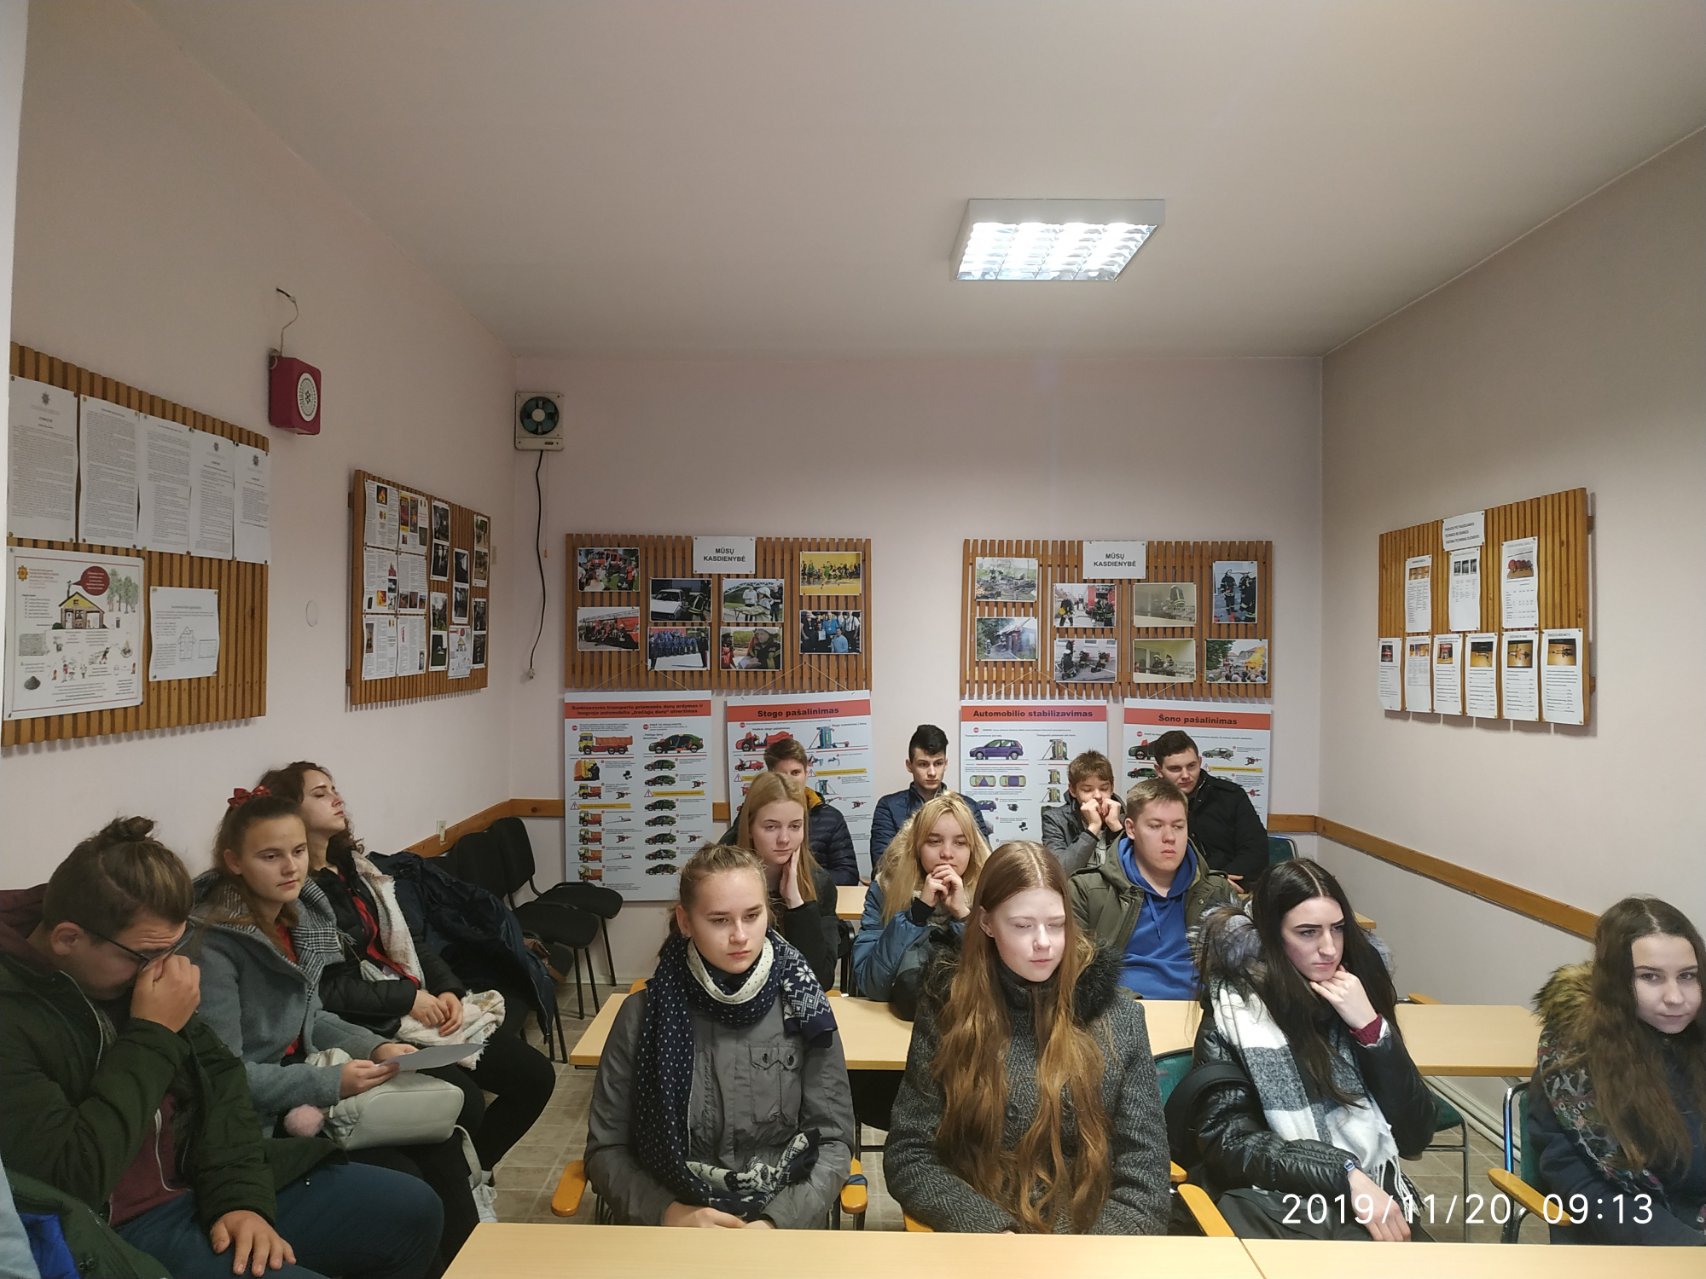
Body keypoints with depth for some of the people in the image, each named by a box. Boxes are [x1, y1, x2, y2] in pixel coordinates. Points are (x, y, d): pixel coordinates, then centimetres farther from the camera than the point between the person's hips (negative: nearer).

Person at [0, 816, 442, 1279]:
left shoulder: (142, 956, -1)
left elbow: (216, 1072, 5)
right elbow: (72, 1178, -25)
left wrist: (238, 1194, -7)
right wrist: (152, 1036, -20)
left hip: (204, 1183, 7)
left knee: (413, 1210, 4)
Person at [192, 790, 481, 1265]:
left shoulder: (299, 913, 2)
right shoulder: (213, 945, -22)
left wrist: (376, 1047, -4)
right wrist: (330, 1082, -25)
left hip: (304, 1080, 7)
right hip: (256, 1117, -7)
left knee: (441, 1144, -6)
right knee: (400, 1179, -17)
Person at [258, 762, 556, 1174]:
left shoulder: (358, 868, 14)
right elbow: (325, 987, -18)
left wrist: (448, 990, -1)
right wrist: (408, 998, -16)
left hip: (423, 1009, 8)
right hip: (369, 1029, -8)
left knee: (535, 1075, 1)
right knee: (465, 1103, -27)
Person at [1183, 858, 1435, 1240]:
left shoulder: (1358, 999, 6)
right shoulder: (1234, 1015, -5)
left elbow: (1415, 1136, 2)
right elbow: (1227, 1142, -9)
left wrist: (1371, 1026, -9)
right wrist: (1345, 1176, -17)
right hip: (1276, 1205, -3)